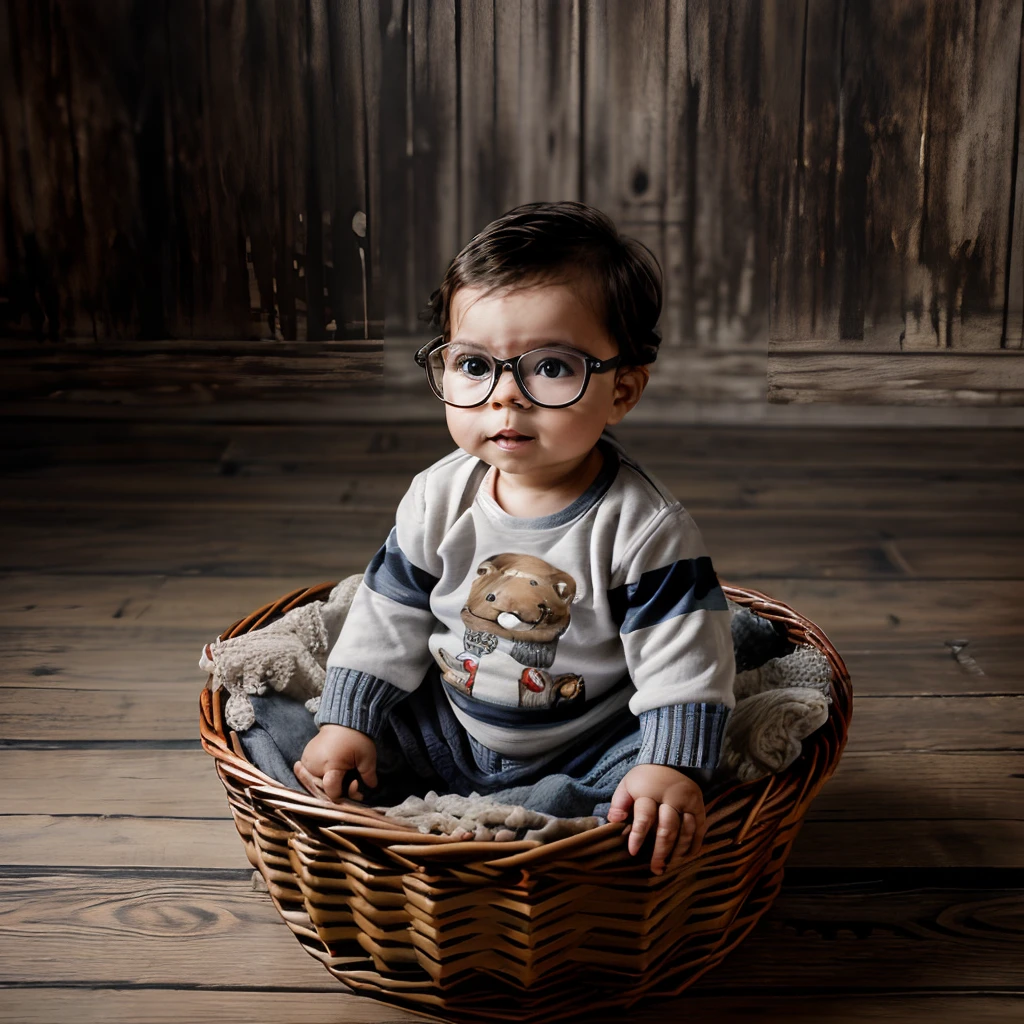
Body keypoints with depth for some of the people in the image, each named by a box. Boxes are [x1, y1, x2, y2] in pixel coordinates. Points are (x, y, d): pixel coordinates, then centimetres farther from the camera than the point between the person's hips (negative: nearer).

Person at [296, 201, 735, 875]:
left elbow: (683, 664, -20)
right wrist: (348, 721, -2)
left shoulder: (644, 527, -21)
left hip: (585, 755, -4)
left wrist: (673, 768, -32)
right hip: (449, 736, 4)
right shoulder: (438, 499, -8)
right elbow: (388, 617, 2)